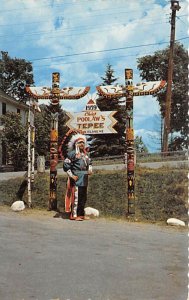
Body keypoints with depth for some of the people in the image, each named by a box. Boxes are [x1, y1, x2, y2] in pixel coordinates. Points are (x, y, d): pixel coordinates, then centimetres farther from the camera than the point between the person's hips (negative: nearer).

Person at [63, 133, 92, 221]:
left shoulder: (86, 154, 15)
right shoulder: (72, 153, -8)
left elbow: (89, 163, 28)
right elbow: (65, 165, -12)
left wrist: (90, 170, 7)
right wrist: (71, 176, -14)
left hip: (84, 178, 7)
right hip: (77, 178, -7)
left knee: (83, 197, 10)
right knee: (76, 196, -7)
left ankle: (81, 214, 20)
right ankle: (74, 215, -1)